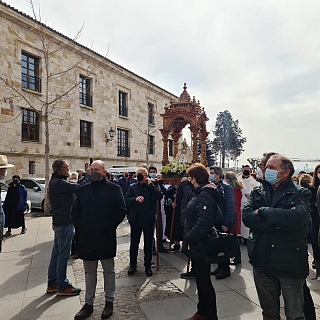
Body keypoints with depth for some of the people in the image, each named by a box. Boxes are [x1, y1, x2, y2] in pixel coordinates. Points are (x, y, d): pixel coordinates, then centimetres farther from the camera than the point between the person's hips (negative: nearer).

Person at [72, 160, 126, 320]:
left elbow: (121, 211, -8)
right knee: (89, 272, 16)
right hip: (86, 237, 4)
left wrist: (108, 226, -14)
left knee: (108, 271, 12)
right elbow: (75, 210, 13)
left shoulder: (114, 189, -5)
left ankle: (109, 302, 28)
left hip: (105, 237, -4)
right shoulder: (83, 189, 8)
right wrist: (80, 226, -1)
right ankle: (88, 303, 30)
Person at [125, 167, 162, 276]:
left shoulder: (152, 186, 1)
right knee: (134, 244, 11)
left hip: (149, 220, -1)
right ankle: (133, 265, 27)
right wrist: (135, 199, -22)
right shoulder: (132, 187, 4)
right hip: (135, 220, 1)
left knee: (148, 245, 10)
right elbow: (126, 200, -4)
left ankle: (148, 266, 25)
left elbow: (159, 196, -15)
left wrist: (150, 184, -16)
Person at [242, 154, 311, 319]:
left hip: (290, 263, -3)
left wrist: (263, 211, -16)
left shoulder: (301, 194, -6)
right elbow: (246, 216, -12)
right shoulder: (257, 192, 4)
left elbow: (296, 217, -26)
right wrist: (276, 224, -21)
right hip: (262, 262, 4)